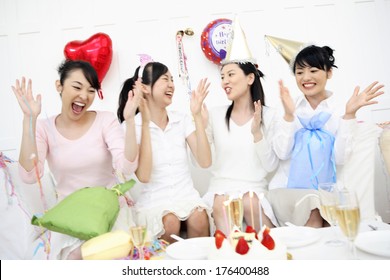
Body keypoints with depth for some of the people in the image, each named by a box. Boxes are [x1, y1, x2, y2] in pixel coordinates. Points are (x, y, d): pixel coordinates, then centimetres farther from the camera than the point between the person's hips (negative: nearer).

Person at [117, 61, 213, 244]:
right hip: (154, 201, -2)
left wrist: (197, 115, -12)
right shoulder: (132, 126, -5)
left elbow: (205, 162, -7)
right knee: (170, 223, -31)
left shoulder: (182, 120, 4)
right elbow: (143, 176, -18)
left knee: (199, 220, -28)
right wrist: (145, 122, -19)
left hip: (187, 196, 2)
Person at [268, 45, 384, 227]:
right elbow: (282, 153, -8)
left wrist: (349, 115, -15)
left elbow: (340, 157, -8)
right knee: (313, 216, -27)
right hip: (288, 189, 0)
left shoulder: (339, 109, 2)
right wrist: (288, 115, -20)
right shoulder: (291, 107, 3)